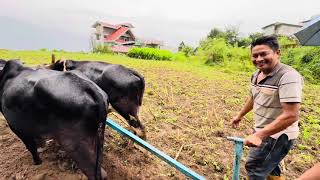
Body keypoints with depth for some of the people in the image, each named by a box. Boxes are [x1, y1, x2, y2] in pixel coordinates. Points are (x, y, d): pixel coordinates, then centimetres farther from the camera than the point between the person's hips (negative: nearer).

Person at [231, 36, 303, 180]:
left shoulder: (288, 76, -24)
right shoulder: (257, 74, 2)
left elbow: (291, 115, -30)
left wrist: (258, 135, -33)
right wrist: (239, 115, 27)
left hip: (277, 135, -8)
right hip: (263, 131, 8)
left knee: (254, 168, 2)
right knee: (268, 165, 26)